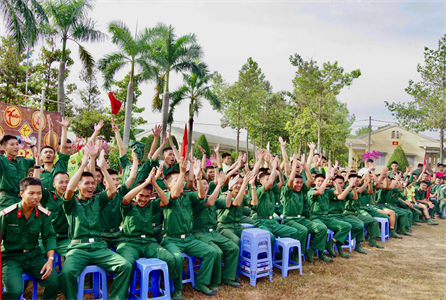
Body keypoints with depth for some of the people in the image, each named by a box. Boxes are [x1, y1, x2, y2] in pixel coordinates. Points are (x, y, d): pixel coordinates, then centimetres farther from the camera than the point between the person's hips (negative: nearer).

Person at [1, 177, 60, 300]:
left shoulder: (44, 215, -3)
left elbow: (49, 237, 1)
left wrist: (50, 260, -10)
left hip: (34, 256, 3)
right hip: (10, 257, -3)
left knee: (54, 282, -16)